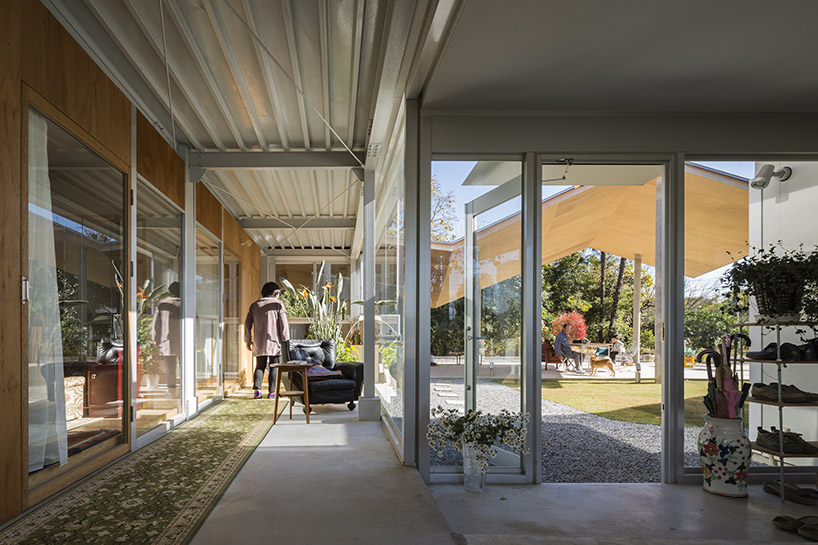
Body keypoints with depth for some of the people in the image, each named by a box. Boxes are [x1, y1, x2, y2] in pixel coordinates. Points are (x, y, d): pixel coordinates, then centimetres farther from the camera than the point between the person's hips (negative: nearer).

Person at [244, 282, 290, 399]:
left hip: (259, 343, 4)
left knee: (260, 367, 12)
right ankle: (272, 392, 2)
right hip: (274, 342, -3)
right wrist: (285, 340, -1)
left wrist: (248, 340, 17)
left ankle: (257, 389, -3)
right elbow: (283, 324, -7)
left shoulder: (255, 305, 11)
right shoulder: (278, 304, -2)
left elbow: (247, 324, 11)